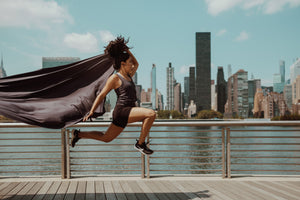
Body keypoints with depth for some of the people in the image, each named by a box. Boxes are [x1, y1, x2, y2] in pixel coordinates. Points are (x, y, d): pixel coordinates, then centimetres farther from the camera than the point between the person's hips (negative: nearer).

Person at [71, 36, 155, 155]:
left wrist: (127, 51, 25)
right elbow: (101, 95, -6)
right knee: (151, 113, -23)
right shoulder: (115, 78, -6)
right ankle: (140, 144, -14)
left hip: (129, 111, 9)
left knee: (106, 138, 16)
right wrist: (91, 112, -9)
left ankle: (78, 134, 28)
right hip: (121, 111, -9)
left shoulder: (128, 77, 19)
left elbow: (136, 64, 36)